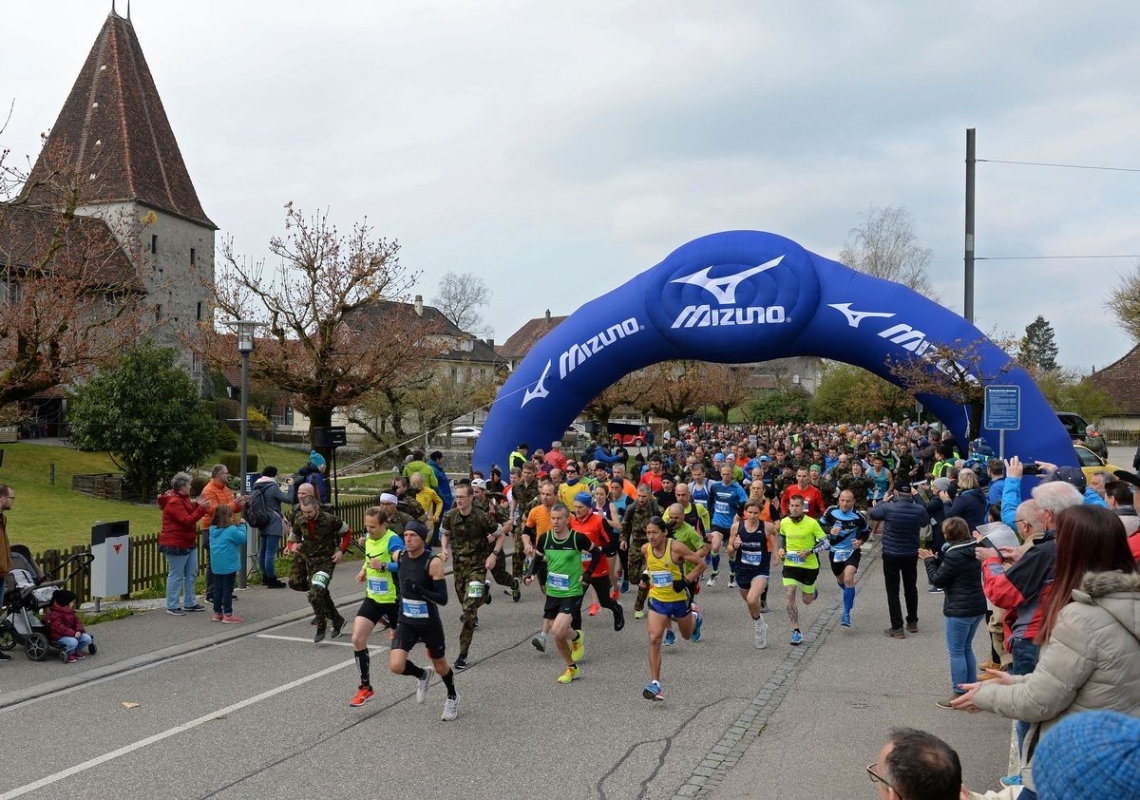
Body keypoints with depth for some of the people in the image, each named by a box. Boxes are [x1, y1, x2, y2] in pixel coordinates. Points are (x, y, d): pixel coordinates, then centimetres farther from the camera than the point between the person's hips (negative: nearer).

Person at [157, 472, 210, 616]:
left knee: (191, 573, 15)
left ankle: (189, 602, 24)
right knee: (176, 576, -4)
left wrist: (197, 505, 2)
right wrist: (201, 508, -25)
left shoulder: (182, 498, 13)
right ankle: (172, 606, 3)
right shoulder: (174, 502, -19)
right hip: (176, 545, -11)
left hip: (188, 543, 11)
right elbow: (187, 521, -24)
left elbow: (189, 514, 15)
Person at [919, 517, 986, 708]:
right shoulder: (974, 550, 6)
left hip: (960, 610, -9)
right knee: (967, 649, 20)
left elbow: (938, 580, -12)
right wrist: (938, 559, 8)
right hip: (978, 607, 9)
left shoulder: (954, 555, -21)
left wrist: (929, 560, 0)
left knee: (956, 652, 1)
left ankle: (959, 695, 6)